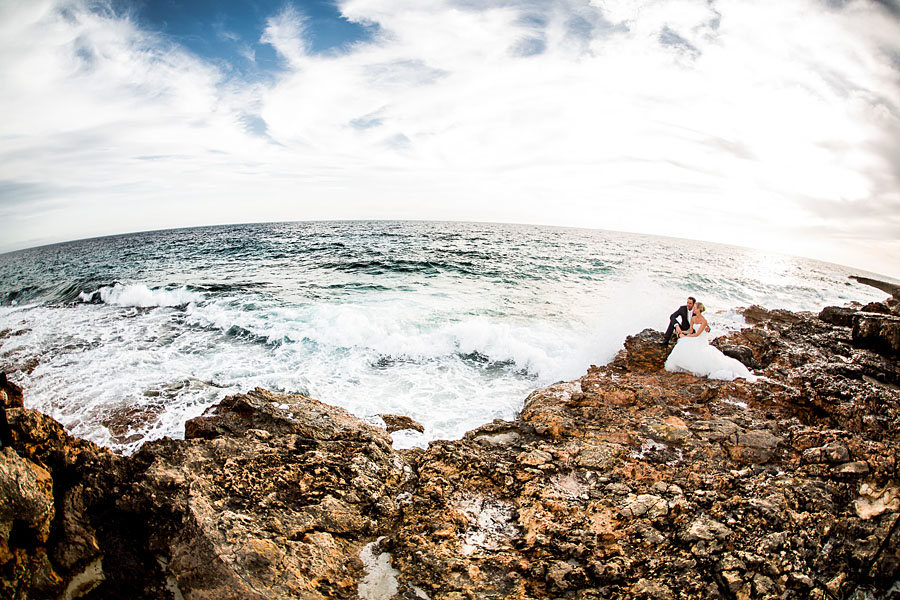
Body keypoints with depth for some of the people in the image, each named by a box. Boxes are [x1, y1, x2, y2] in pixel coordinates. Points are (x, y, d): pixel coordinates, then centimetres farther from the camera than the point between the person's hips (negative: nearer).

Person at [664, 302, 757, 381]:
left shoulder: (704, 321, -18)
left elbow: (697, 334, -20)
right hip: (695, 341, 7)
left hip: (703, 343, -6)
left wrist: (685, 336, -15)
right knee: (684, 347, -16)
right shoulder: (693, 318, 4)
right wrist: (681, 331, -4)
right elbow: (691, 331, 12)